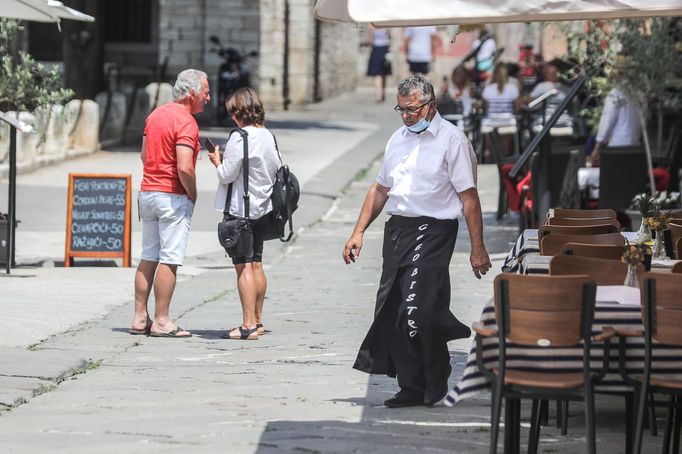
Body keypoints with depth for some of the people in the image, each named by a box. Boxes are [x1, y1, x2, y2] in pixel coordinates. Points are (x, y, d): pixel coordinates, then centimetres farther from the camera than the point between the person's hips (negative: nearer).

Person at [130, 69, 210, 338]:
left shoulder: (156, 114, 11)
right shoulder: (186, 122, -16)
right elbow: (184, 168, -23)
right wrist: (193, 195, -8)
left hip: (147, 192, 8)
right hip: (173, 196, -8)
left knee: (148, 258, 11)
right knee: (169, 260, -4)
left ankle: (140, 318, 13)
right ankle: (161, 321, -3)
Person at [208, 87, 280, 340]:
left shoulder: (240, 138, -17)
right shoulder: (268, 136, 7)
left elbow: (227, 175, -16)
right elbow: (277, 169, 14)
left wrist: (217, 161, 4)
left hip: (242, 210, -8)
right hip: (263, 208, 8)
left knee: (243, 266, -7)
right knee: (256, 264, 15)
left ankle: (248, 326, -10)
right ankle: (257, 321, 21)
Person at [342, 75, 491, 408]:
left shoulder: (451, 139, -4)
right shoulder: (399, 138, 18)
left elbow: (469, 197, -8)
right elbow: (380, 189, 25)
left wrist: (477, 248, -12)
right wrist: (359, 232, 19)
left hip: (432, 231, -7)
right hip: (397, 230, 7)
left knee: (416, 310, -17)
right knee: (391, 313, 4)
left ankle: (436, 382, 3)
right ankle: (413, 388, 12)